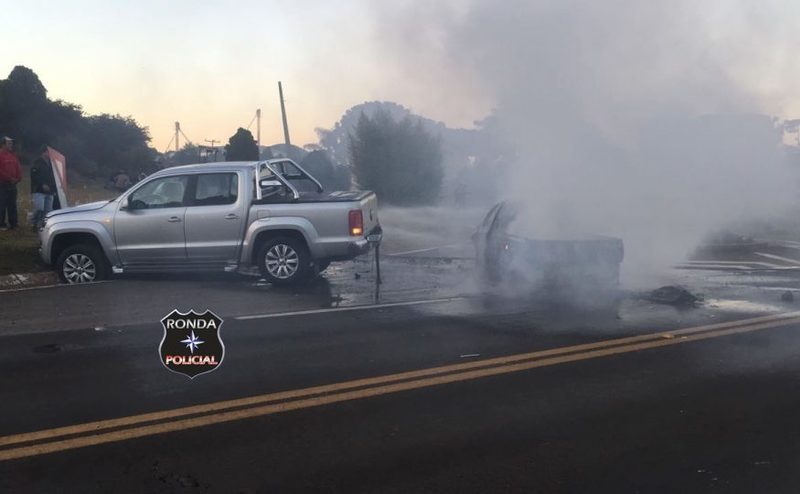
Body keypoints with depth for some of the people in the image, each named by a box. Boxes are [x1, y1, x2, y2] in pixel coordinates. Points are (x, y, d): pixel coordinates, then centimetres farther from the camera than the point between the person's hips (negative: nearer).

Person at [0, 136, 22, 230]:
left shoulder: (13, 156, 13)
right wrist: (9, 178, -14)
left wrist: (18, 178, 0)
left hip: (13, 184, 7)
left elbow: (18, 168, 16)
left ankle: (13, 223, 15)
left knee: (12, 204, 10)